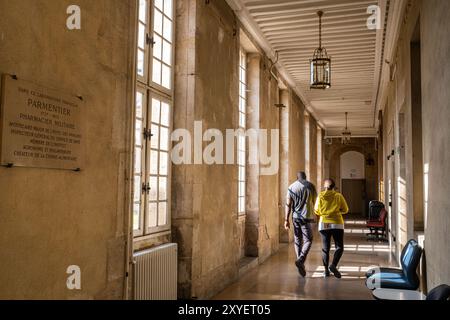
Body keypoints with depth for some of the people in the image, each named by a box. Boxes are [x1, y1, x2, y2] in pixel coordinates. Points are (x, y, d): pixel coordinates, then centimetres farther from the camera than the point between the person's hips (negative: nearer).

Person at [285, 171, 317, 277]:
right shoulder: (311, 186, 0)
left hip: (295, 217, 3)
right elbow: (314, 202, 5)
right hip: (306, 217, -3)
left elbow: (288, 204, -1)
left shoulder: (291, 187, 4)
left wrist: (286, 220, 1)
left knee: (297, 240, 13)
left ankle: (301, 264, 17)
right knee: (308, 240, 3)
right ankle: (300, 260, -18)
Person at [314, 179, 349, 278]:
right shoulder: (338, 196, -2)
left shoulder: (320, 196, 0)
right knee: (339, 247, 5)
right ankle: (333, 265, -15)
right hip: (337, 224, -2)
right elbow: (345, 210, 1)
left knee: (325, 248, 9)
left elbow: (317, 211, 3)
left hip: (324, 224, 2)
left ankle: (326, 270, 7)